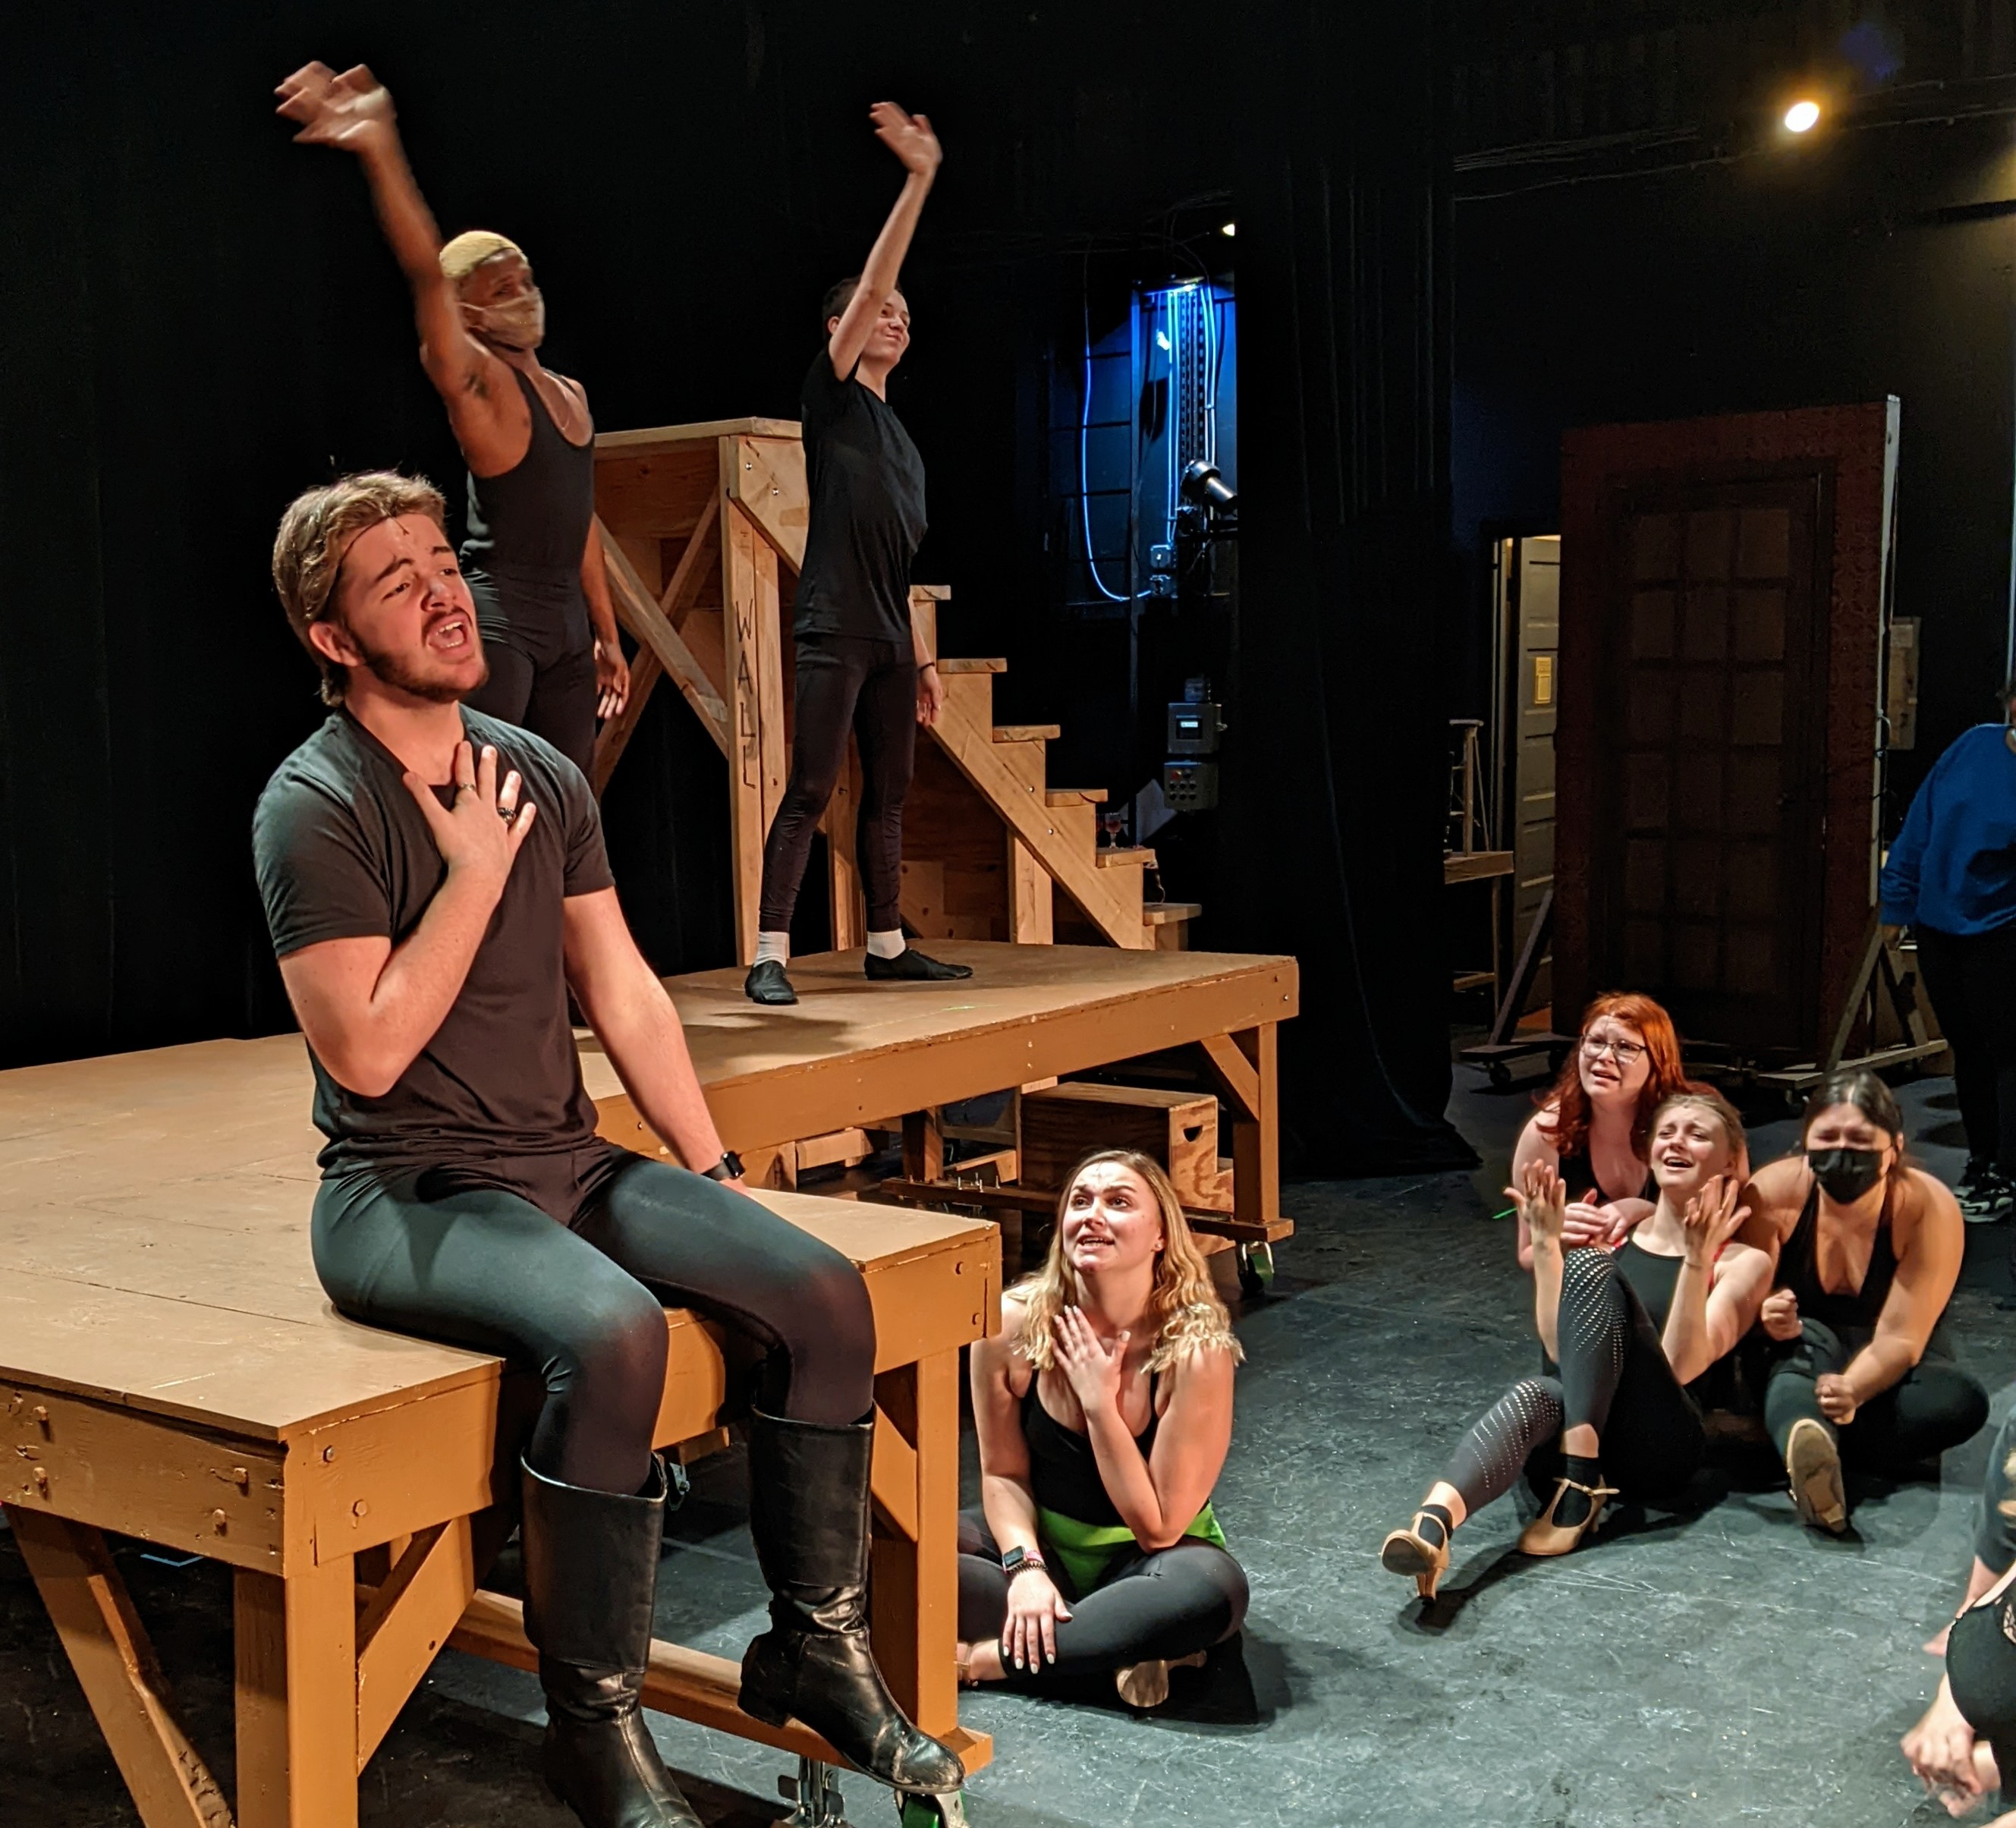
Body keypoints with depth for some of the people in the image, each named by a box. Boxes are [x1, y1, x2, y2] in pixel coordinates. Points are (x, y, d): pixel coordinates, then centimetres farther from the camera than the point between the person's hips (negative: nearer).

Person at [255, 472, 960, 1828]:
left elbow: (625, 993, 12)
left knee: (823, 1293, -12)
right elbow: (368, 1052, -18)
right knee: (611, 1332, -35)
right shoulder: (317, 806, -11)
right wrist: (474, 871, -15)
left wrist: (716, 1175, 6)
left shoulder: (541, 775, 9)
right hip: (407, 1193, -6)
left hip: (571, 1163, 7)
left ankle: (820, 1648, 6)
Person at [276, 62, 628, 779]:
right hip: (496, 623, -8)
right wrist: (379, 152, -39)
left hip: (566, 625, 8)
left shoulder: (570, 394, 16)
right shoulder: (476, 380, -7)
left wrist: (606, 634, 23)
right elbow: (426, 273, -25)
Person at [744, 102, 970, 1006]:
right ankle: (770, 956, -10)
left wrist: (922, 657, 19)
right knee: (810, 792, -11)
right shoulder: (832, 396, 1)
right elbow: (868, 286, -11)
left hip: (889, 641, 8)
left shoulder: (900, 436, 21)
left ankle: (887, 945, 20)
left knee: (888, 794, 11)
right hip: (833, 633, -8)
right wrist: (918, 182, -14)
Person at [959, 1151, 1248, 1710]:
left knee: (1213, 1589, -37)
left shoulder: (1197, 1349, -24)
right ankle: (1120, 1647, -18)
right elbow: (1003, 1472, -4)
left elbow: (1158, 1528, -21)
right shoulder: (1013, 1323, -16)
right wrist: (1024, 1566, -22)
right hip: (1042, 1541, 3)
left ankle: (981, 1659, -24)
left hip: (1142, 1561, -3)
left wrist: (1100, 1403, -26)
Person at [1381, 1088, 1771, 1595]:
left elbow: (1681, 1367, -9)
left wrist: (1698, 1259, -17)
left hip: (1660, 1452, -2)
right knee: (1536, 1395, -37)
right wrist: (1547, 1242, 0)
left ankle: (1579, 1488, -33)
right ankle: (1433, 1523, -63)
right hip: (1571, 1426, 3)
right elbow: (1560, 1348, 4)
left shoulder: (1743, 1263, 9)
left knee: (1592, 1268, -25)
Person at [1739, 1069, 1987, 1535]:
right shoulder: (1772, 1194, -19)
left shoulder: (1930, 1209, -21)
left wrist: (1851, 1390, -44)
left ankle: (1798, 1436, -35)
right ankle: (1810, 1444, -64)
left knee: (1962, 1401, -31)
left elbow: (1899, 1339, -23)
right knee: (1809, 1340, -36)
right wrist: (1767, 1317, -37)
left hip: (1886, 1371, 1)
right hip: (1792, 1364, -1)